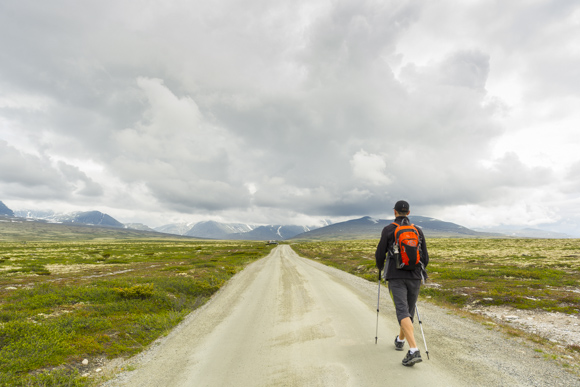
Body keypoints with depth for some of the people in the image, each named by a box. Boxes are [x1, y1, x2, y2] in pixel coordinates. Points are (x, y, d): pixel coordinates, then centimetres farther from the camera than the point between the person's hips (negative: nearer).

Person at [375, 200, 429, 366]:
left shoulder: (388, 230, -3)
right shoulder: (418, 231, 6)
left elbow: (380, 254, -3)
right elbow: (425, 258, 8)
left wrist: (380, 267, 20)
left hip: (396, 277, -4)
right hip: (414, 277, 4)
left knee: (403, 312, -9)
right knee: (409, 309, 20)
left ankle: (414, 351, -22)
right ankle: (400, 340, 38)